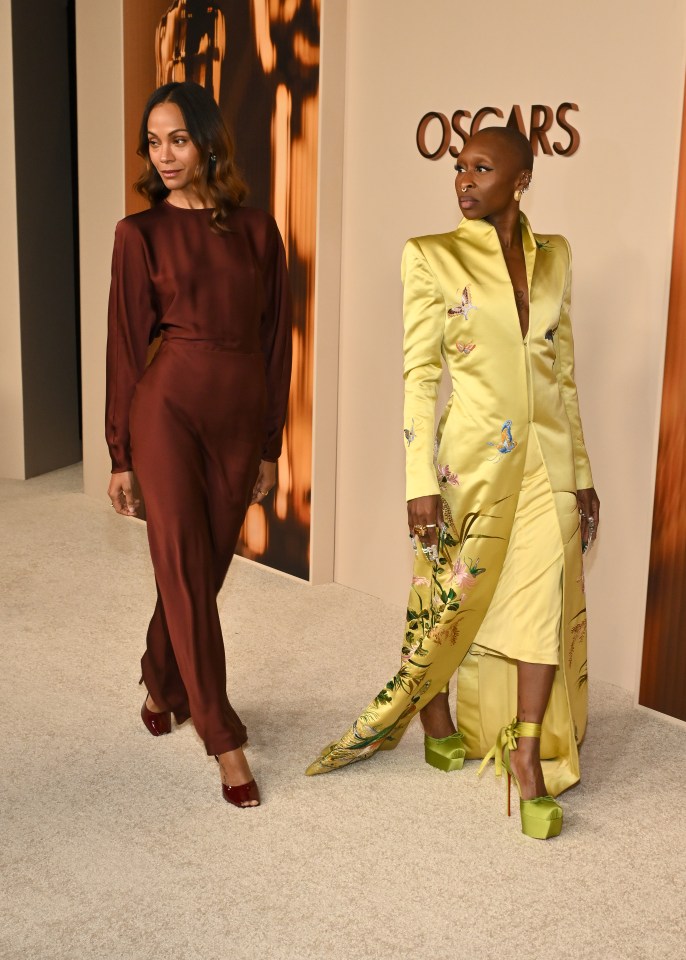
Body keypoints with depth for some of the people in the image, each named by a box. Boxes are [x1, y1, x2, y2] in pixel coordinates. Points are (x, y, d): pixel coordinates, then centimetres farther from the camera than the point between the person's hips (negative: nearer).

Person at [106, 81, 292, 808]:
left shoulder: (257, 230, 7)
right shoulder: (140, 233, 0)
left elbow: (275, 339, 9)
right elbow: (127, 346, 0)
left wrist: (270, 444, 9)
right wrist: (121, 454, 0)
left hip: (242, 415, 3)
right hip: (169, 408, -3)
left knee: (204, 568, 11)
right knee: (186, 573, -2)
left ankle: (162, 687, 37)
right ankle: (223, 739, 7)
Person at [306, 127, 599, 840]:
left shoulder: (553, 256, 8)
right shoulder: (432, 257, -4)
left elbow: (563, 369, 12)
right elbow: (418, 373, -7)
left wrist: (581, 473, 12)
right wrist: (421, 483, -12)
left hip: (547, 456, 3)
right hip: (472, 457, -3)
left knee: (548, 600, -2)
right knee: (449, 598, 9)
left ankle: (527, 755, 10)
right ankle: (440, 727, 32)